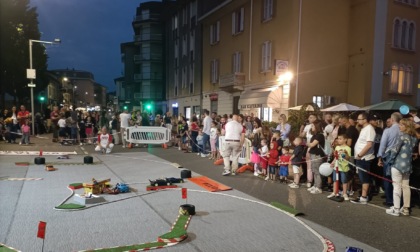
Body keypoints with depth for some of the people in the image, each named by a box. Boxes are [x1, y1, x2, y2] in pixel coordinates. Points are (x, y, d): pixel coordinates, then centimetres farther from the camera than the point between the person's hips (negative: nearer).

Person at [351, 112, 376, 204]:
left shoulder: (369, 129, -15)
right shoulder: (364, 129, 15)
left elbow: (369, 145, -24)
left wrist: (359, 155, -20)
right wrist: (358, 155, 12)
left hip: (364, 158, -9)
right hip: (361, 158, 9)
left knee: (364, 179, -3)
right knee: (362, 178, 14)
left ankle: (363, 198, 3)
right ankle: (363, 195, 21)